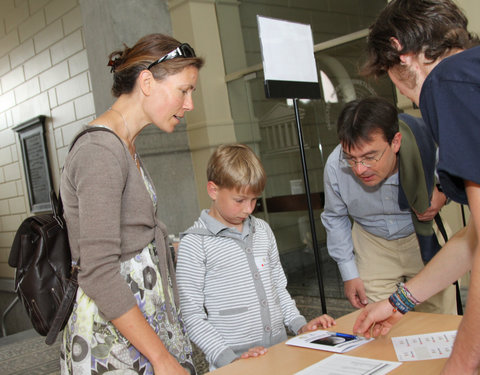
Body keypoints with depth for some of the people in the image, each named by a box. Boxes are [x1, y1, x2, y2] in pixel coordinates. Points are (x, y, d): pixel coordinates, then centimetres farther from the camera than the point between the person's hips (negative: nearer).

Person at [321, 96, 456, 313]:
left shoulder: (430, 149, -28)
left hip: (427, 239, 0)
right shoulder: (335, 166, -25)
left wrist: (442, 195, -24)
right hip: (373, 247, 0)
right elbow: (335, 217, -4)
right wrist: (349, 273, -2)